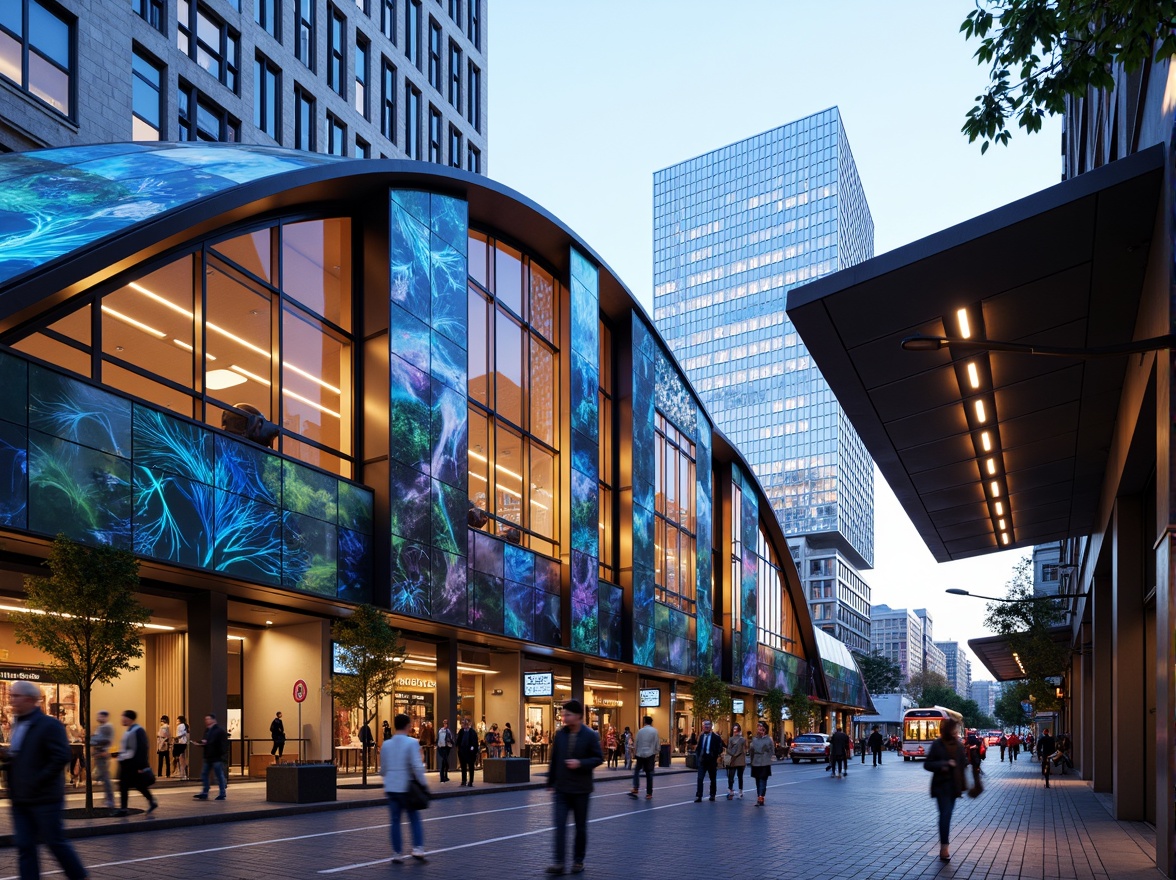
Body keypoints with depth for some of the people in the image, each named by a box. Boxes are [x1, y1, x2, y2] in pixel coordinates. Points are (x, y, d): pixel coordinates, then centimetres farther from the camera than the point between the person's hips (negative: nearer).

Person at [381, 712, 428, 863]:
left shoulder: (386, 744, 5)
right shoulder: (412, 743, -11)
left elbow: (383, 768, 12)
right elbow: (417, 767, -16)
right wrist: (422, 783, -5)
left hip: (391, 787, 4)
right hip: (407, 787, -4)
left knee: (395, 820, 9)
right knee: (414, 819, 7)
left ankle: (396, 853, 9)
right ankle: (418, 848, -5)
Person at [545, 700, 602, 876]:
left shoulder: (590, 735, -9)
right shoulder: (560, 734, 1)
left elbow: (599, 758, -7)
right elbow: (554, 759, 8)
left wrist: (580, 763, -21)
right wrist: (551, 781, 9)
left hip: (581, 789, -2)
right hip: (561, 788, 2)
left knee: (580, 826, 9)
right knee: (560, 824, -7)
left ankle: (578, 860, 22)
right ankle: (558, 862, -6)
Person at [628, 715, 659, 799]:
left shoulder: (640, 731, -1)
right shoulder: (654, 731, -4)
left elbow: (636, 743, 4)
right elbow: (657, 744, -3)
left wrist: (635, 752, 17)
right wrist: (656, 753, 9)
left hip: (640, 754, 1)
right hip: (650, 754, 0)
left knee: (637, 771, 13)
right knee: (649, 774, 4)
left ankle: (635, 790, 1)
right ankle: (649, 794, 5)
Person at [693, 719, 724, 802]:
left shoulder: (716, 737, -5)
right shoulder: (701, 736, 9)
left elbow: (720, 749, -5)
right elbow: (698, 748, 14)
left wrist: (717, 758, -14)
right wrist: (697, 756, 2)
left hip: (712, 761, -2)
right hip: (702, 760, 2)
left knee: (712, 779, 11)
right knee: (700, 779, -7)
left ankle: (712, 795, 25)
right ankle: (698, 796, -7)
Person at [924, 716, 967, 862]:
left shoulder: (958, 745, 6)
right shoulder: (937, 745, -8)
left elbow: (962, 765, 10)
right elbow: (927, 764, -6)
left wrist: (962, 786, 7)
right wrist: (943, 764, -20)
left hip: (954, 786, 5)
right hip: (941, 786, -5)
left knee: (947, 815, 9)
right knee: (945, 814, -12)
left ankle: (943, 847, 17)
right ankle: (944, 847, -13)